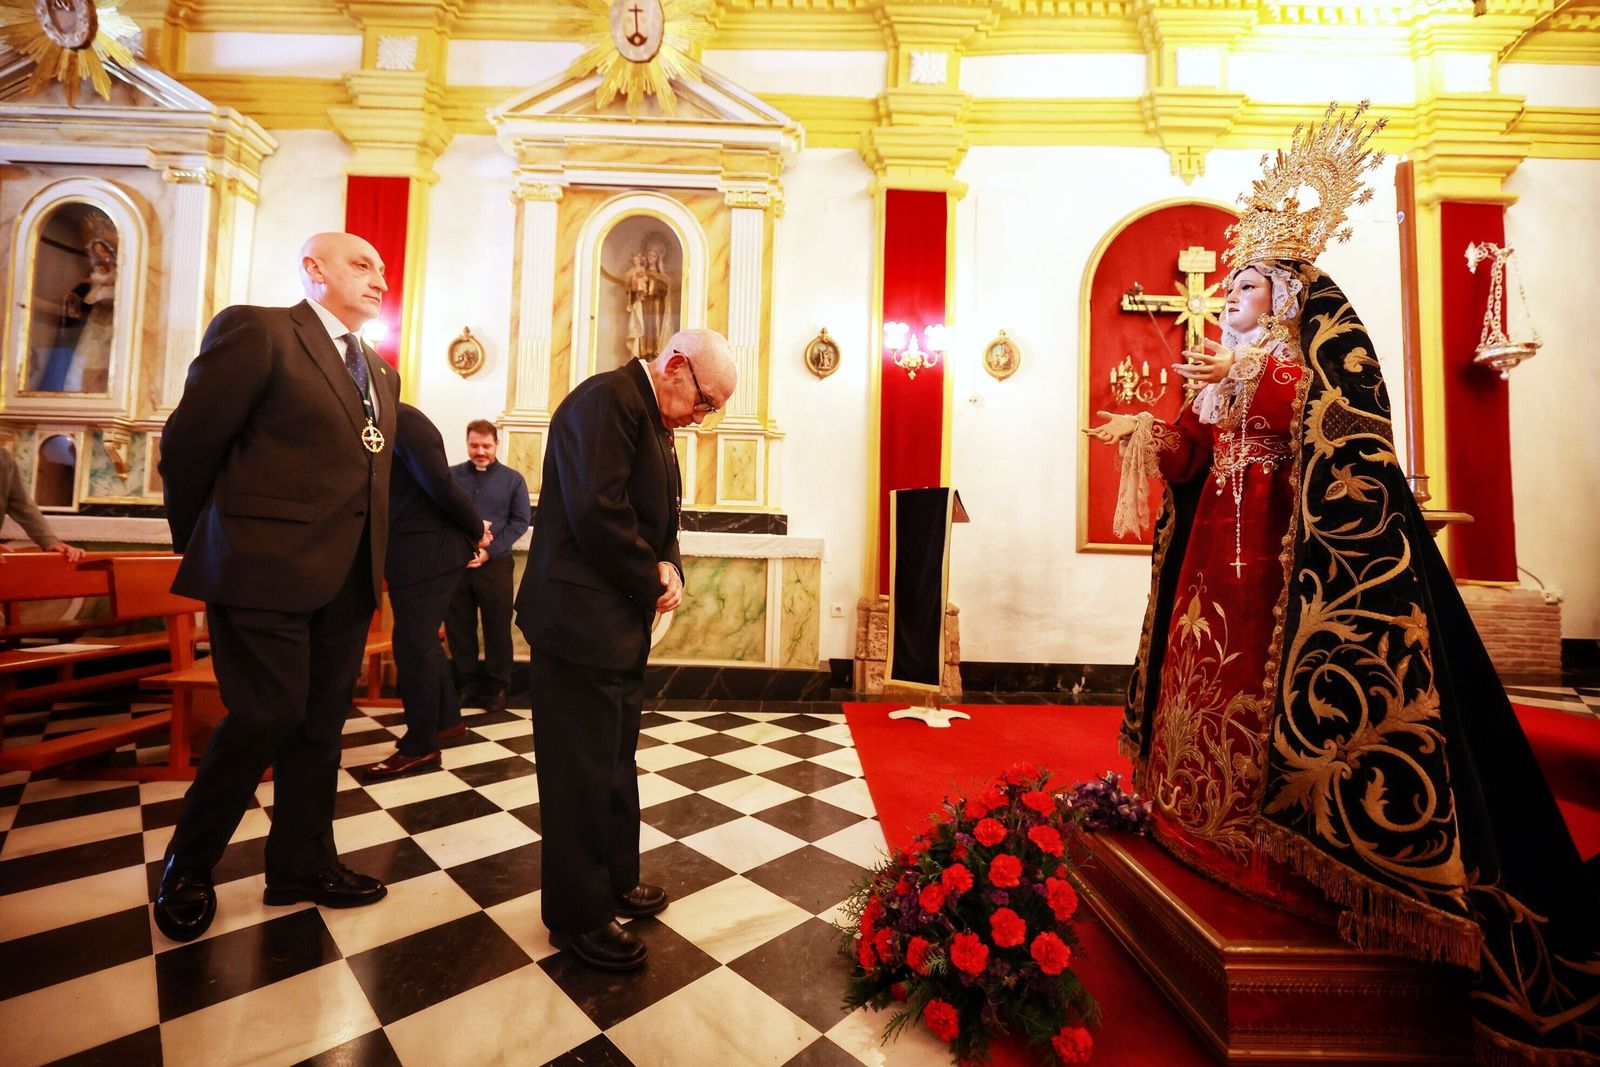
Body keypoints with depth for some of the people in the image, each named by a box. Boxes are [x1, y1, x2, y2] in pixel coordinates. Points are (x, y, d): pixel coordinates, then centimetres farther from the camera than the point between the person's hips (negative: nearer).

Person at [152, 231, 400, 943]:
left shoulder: (381, 374, 18)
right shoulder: (255, 331, -3)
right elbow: (189, 442, -2)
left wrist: (374, 560, 11)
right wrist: (199, 544, 6)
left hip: (349, 577, 6)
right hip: (266, 569, -6)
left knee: (320, 724, 12)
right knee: (268, 715, -1)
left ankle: (302, 863, 27)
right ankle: (187, 866, 25)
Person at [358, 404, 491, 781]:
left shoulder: (402, 420, -17)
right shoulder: (391, 421, 11)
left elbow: (441, 486, -21)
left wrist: (476, 531, -10)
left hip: (427, 552, -9)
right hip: (418, 550, 9)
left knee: (413, 645, -2)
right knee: (421, 640, 18)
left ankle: (420, 746, 11)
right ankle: (447, 719, 33)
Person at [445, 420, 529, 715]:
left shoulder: (513, 479, 5)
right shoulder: (451, 476, 8)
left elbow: (520, 521, -1)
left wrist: (489, 551, -11)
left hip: (495, 564, -1)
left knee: (498, 628, 3)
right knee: (458, 627, 7)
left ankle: (498, 687, 14)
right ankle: (466, 683, 21)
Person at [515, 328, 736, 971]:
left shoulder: (653, 417, 15)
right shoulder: (607, 400, -16)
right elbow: (597, 511, -26)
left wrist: (668, 567, -3)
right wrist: (652, 582, -14)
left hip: (620, 622, 10)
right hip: (581, 620, -10)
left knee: (615, 760, 20)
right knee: (584, 769, 3)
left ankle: (615, 881, 38)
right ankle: (579, 917, 23)